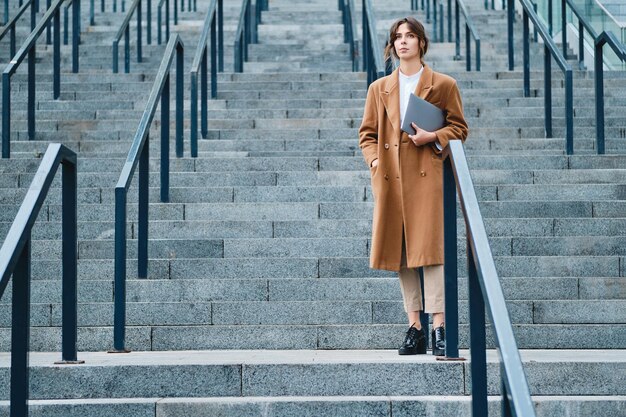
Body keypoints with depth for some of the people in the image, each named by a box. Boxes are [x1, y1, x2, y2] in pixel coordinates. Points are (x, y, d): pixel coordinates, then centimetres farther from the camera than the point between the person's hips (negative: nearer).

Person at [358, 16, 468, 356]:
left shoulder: (443, 85, 6)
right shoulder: (379, 88, 15)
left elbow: (459, 128, 8)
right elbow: (367, 133, 17)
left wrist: (433, 137, -10)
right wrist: (374, 160, -1)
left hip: (427, 175, -3)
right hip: (391, 179, 3)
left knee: (430, 249, -10)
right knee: (401, 254, 4)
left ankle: (439, 328, -9)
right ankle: (414, 328, 10)